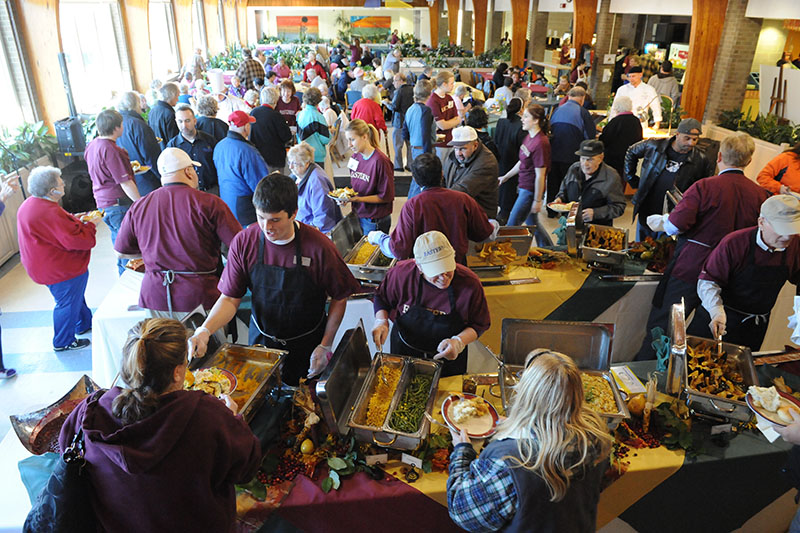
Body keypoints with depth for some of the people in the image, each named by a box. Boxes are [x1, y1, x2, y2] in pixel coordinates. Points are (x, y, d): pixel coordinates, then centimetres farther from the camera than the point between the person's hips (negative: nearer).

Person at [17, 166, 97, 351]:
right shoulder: (49, 212, -32)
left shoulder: (31, 205, 4)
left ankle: (84, 324, 47)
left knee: (75, 296, 28)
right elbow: (75, 240, -31)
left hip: (48, 265, 11)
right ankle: (64, 342, 22)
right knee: (68, 303, 6)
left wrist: (76, 220, 5)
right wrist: (90, 225, -15)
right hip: (61, 270, -11)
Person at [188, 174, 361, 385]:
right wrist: (205, 330, -26)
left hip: (306, 346, -2)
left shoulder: (319, 247, -22)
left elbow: (339, 298, -10)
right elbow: (230, 299, -9)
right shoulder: (243, 242, -15)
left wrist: (325, 346, -10)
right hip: (261, 341, 2)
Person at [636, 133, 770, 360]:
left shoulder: (704, 186, -14)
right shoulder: (761, 195, 0)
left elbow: (675, 225, -19)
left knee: (660, 325, 8)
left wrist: (659, 221, 2)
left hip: (689, 269, -5)